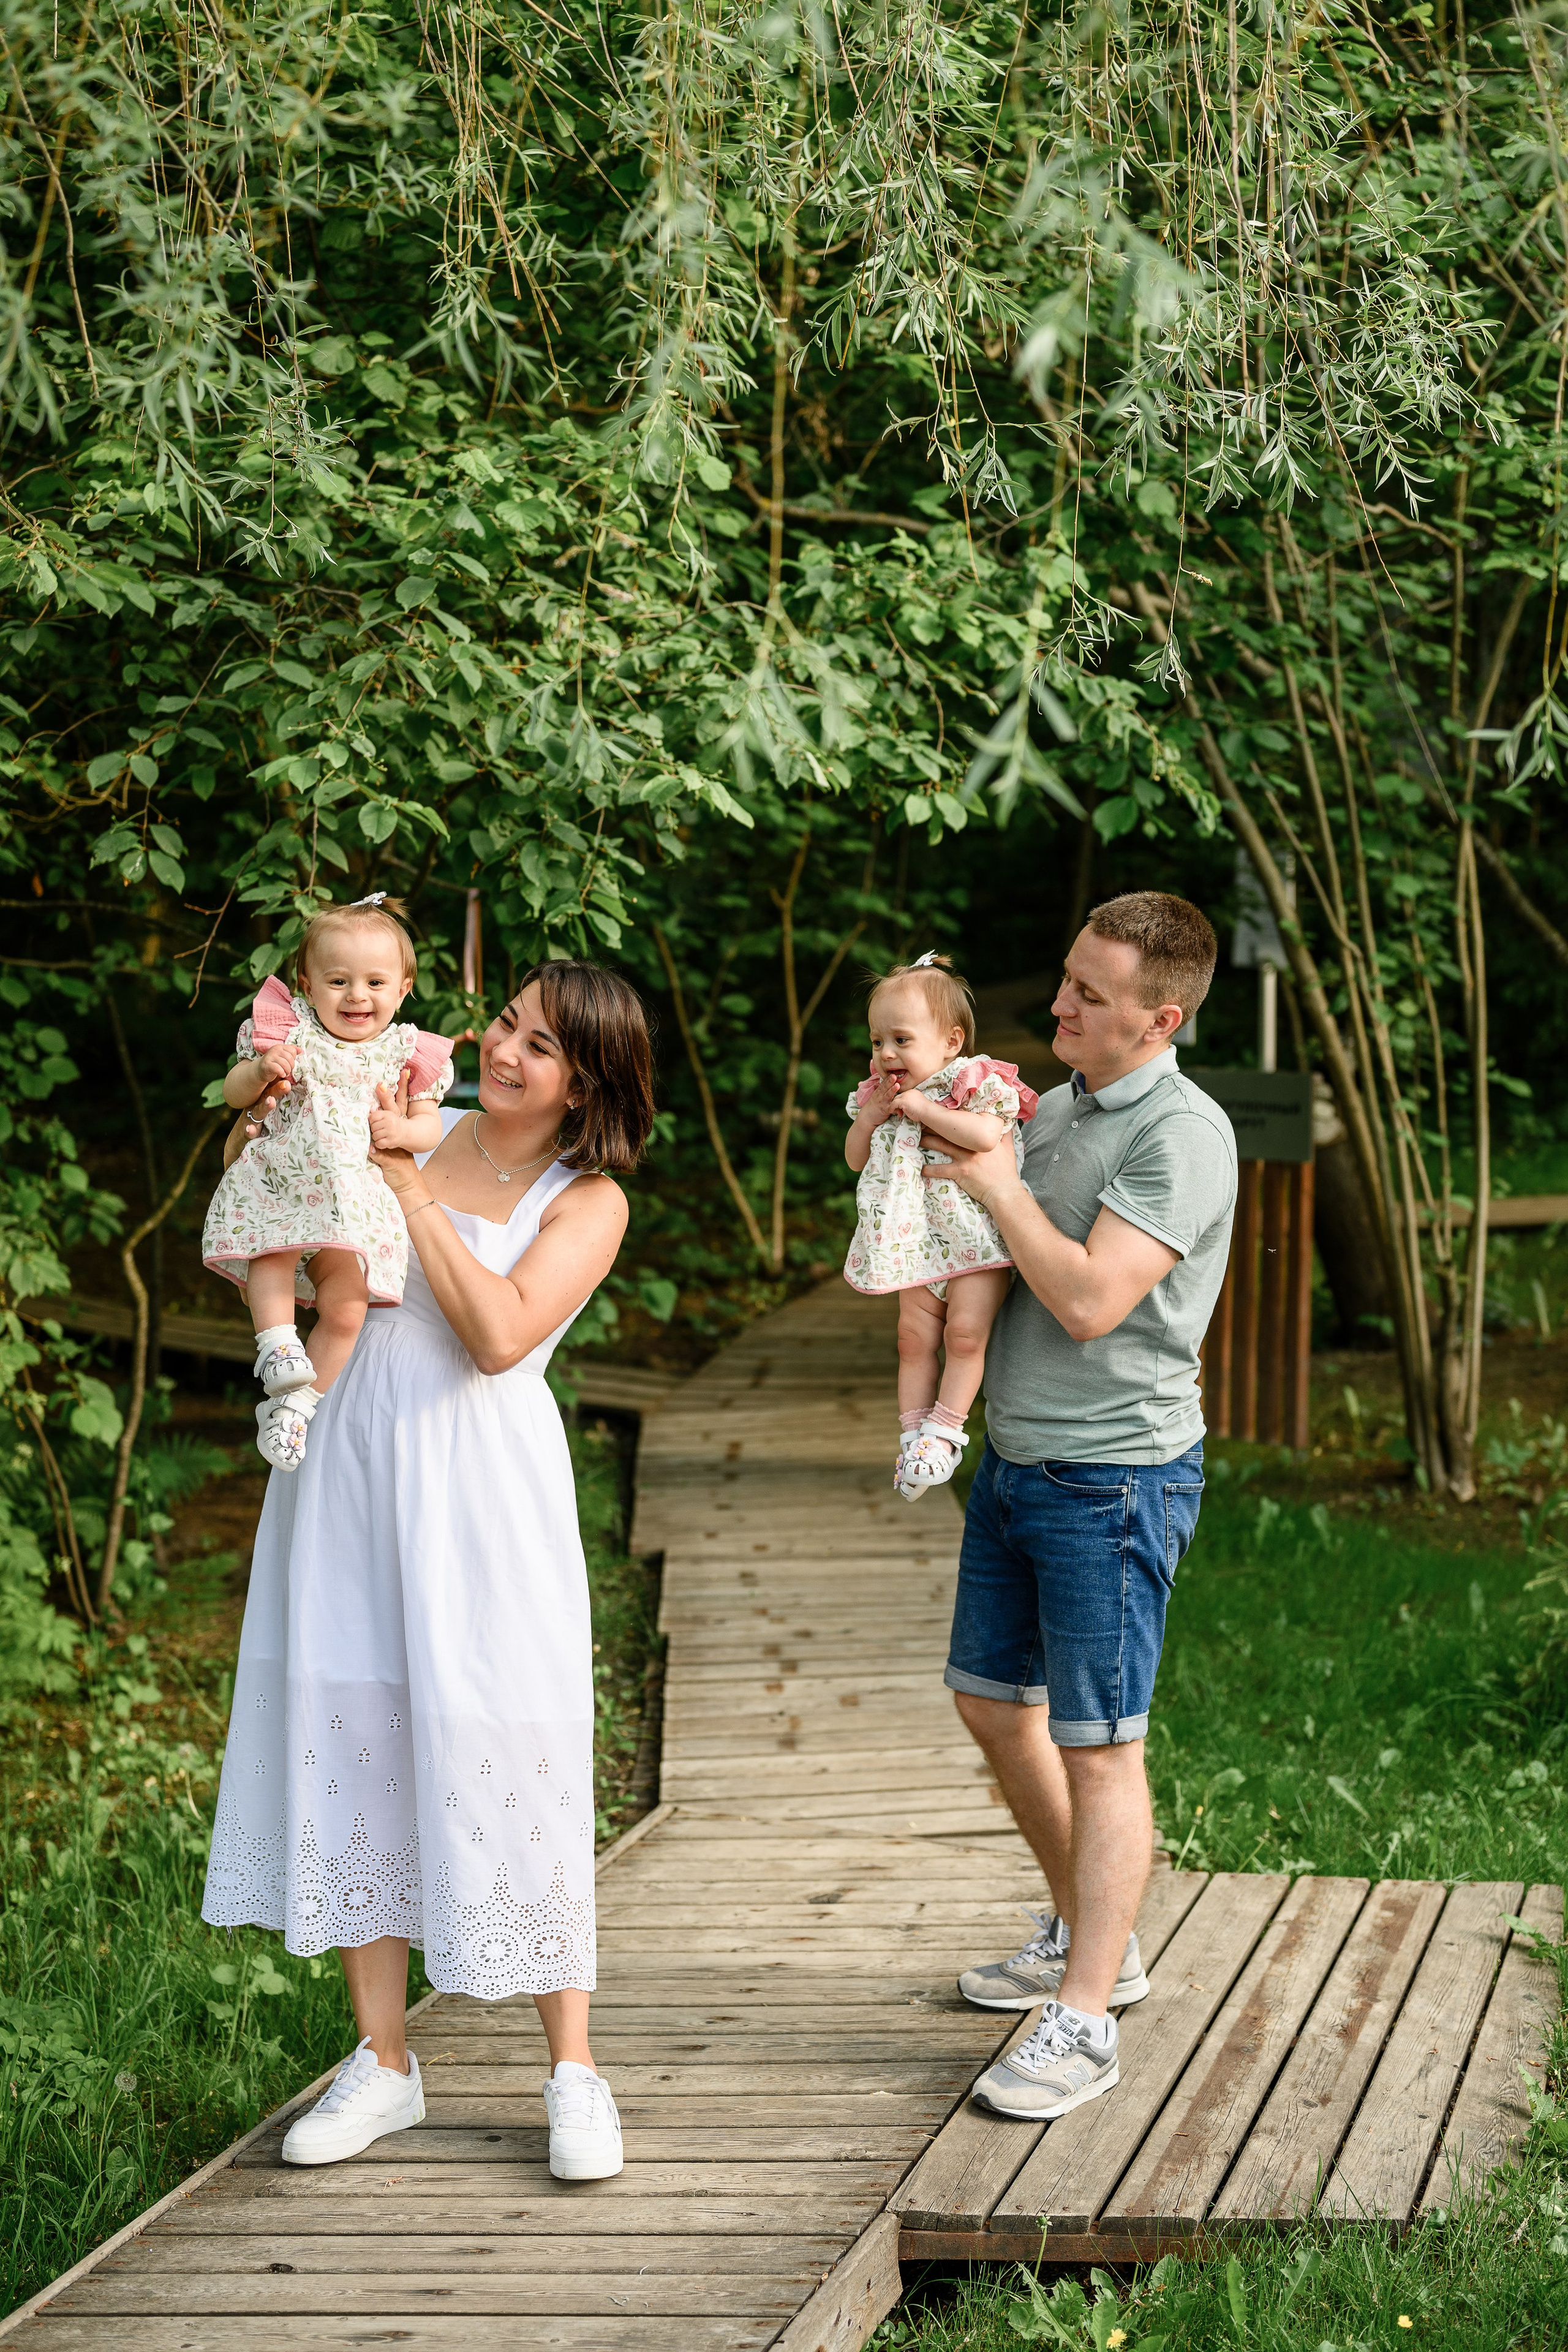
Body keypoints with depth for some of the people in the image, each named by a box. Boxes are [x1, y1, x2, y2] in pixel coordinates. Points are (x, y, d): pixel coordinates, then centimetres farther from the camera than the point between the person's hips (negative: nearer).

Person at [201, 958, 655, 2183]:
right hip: (350, 1459, 4)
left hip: (479, 1483, -4)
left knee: (501, 1757, -5)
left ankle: (575, 2073, 6)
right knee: (349, 1736, 5)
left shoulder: (588, 1202, 0)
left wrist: (414, 1192, -13)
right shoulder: (418, 1126, 11)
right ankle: (384, 2061, 15)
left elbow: (499, 1335, -16)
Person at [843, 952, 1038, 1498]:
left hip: (974, 1240, -6)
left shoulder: (973, 1084, -11)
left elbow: (988, 1134, -30)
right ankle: (913, 1431, 10)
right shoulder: (880, 1095, 8)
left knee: (966, 1333, -13)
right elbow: (855, 1160, 14)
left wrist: (923, 1108, -23)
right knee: (914, 1339, 5)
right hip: (918, 1243, 6)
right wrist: (869, 1116, -5)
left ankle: (944, 1431, -6)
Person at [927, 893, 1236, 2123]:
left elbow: (1090, 1298, -25)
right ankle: (1088, 1937, 35)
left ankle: (1084, 2021, 0)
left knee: (1098, 1745, -5)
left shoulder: (1184, 1134, -16)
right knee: (994, 1701, 18)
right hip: (1015, 1459, 9)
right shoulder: (1056, 1108, 10)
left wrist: (998, 1186, -15)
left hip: (1115, 1479, -9)